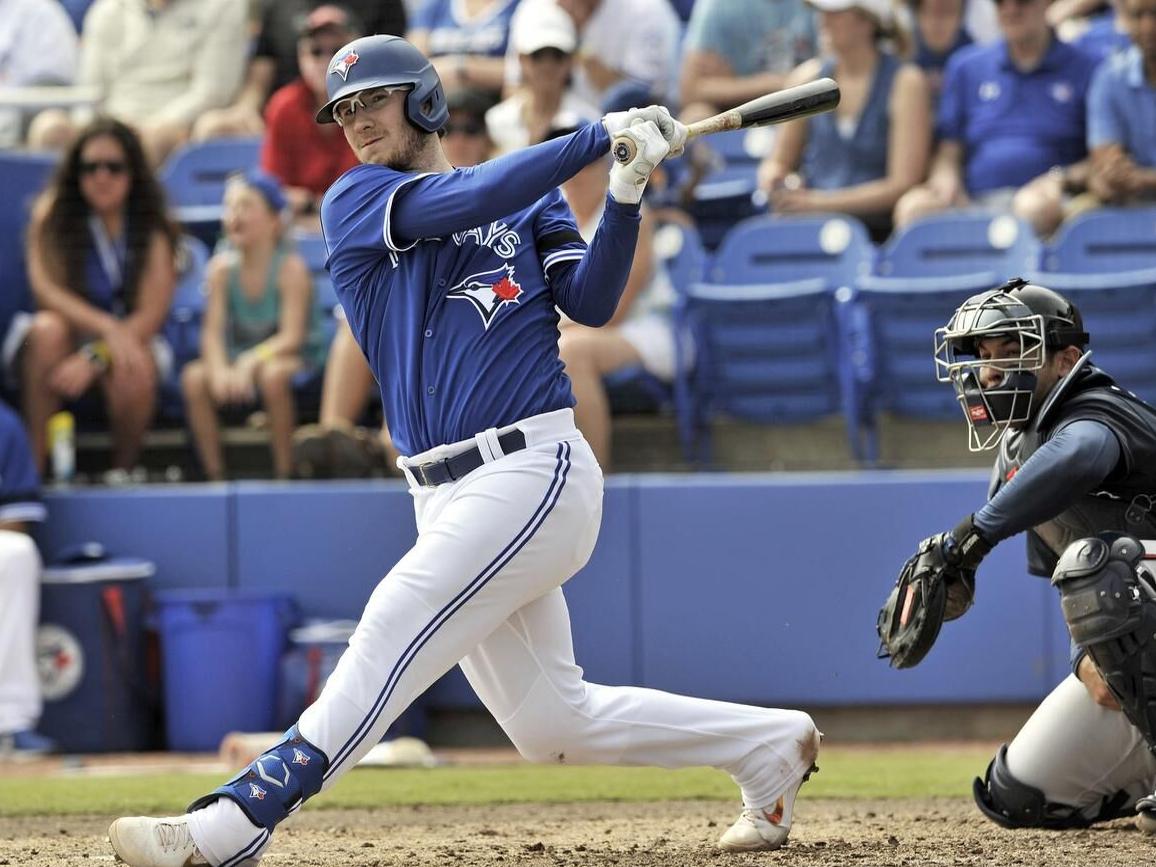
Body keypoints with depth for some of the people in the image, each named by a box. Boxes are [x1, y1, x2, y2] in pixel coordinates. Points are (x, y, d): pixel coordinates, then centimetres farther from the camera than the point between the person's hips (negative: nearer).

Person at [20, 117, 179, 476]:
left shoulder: (154, 230, -7)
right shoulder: (51, 214, -6)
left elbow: (150, 316, -12)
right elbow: (45, 289, -14)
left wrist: (94, 359, -26)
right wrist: (107, 327, -29)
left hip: (132, 338, -1)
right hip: (70, 331, 1)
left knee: (134, 375, -35)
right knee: (48, 329, -34)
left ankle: (123, 470, -6)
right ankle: (32, 466, -34)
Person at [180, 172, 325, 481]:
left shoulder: (290, 268, -15)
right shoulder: (222, 267, -4)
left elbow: (291, 337, -21)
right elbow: (212, 333, -9)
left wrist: (251, 361, -36)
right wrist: (220, 368, -30)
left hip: (293, 359, -4)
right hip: (240, 357, 4)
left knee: (272, 375, -38)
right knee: (194, 378, -23)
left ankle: (284, 474, -25)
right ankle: (214, 476, -15)